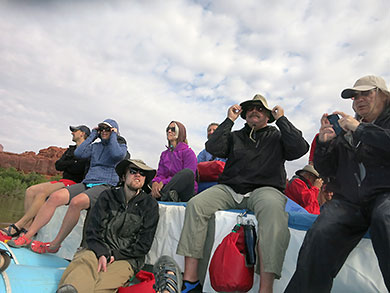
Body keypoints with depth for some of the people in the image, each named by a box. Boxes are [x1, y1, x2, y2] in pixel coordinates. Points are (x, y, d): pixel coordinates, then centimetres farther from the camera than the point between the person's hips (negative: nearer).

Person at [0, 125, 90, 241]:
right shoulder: (70, 149, 24)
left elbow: (78, 169, -18)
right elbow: (58, 165, 10)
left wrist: (65, 165, -5)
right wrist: (73, 163, -3)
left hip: (74, 183, -8)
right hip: (62, 181, 8)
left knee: (42, 192, -28)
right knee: (30, 191, -10)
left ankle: (16, 227, -20)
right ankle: (27, 228, -16)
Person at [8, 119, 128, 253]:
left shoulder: (121, 146, 9)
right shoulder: (95, 146, 24)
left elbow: (117, 155, -17)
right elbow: (78, 153, 6)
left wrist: (113, 137, -2)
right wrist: (92, 136, 13)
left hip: (105, 186, -6)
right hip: (87, 183, 6)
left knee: (76, 202, -33)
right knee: (55, 196, -17)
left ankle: (54, 245, -18)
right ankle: (27, 237, -9)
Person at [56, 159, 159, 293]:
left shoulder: (150, 205, 6)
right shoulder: (108, 196, 10)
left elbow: (143, 246, 3)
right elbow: (93, 230, 4)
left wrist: (114, 255, -8)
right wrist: (101, 254, -13)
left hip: (126, 258, -1)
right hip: (99, 250, 1)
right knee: (84, 259, -35)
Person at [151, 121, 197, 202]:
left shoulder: (188, 152, 0)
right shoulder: (164, 154, 19)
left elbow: (188, 174, -12)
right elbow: (160, 174, 9)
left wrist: (164, 182, -21)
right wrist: (155, 182, -17)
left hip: (185, 193, -4)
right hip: (170, 189, 4)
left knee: (188, 172, -34)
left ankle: (162, 196, -36)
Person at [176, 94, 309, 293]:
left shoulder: (277, 137, 19)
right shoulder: (235, 136, 23)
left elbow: (300, 148, -1)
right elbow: (212, 148, 5)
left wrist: (281, 119, 6)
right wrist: (230, 120, 10)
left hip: (264, 189, -2)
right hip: (229, 189, 3)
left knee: (273, 208, -38)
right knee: (195, 204, -23)